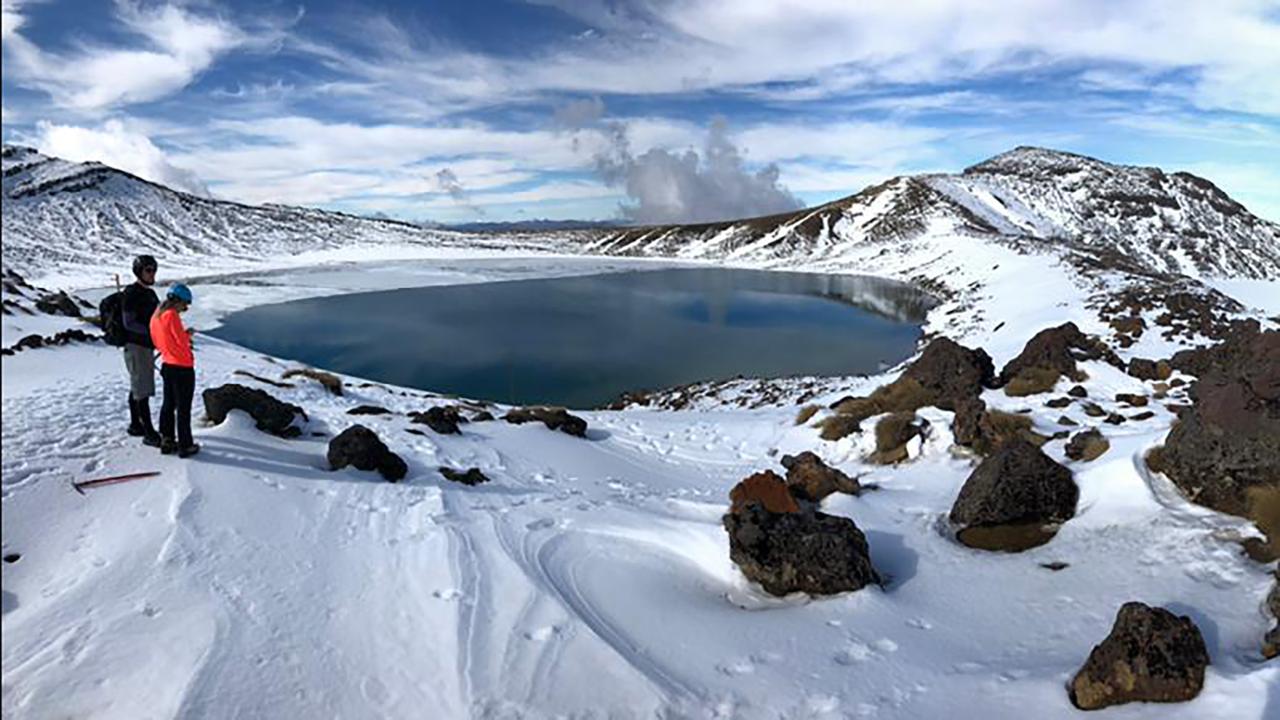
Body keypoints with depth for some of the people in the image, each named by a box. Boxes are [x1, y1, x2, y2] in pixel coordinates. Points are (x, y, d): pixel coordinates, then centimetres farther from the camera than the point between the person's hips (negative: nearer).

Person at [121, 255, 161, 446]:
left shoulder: (150, 293, 14)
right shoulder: (130, 294, -13)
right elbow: (129, 323, -19)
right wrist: (151, 331, -25)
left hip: (147, 346, 9)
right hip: (135, 346, -9)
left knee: (137, 388, 17)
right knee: (143, 390, -10)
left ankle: (135, 425, 27)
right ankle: (149, 433, -10)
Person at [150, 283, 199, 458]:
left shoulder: (156, 316, 8)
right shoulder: (172, 315, -18)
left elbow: (157, 342, 15)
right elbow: (182, 340, -18)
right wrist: (188, 334, 2)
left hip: (166, 365, 8)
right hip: (182, 368, -8)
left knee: (168, 404, 18)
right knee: (183, 408, -1)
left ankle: (166, 441, 24)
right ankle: (185, 446, 5)